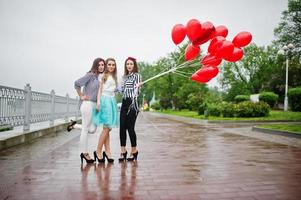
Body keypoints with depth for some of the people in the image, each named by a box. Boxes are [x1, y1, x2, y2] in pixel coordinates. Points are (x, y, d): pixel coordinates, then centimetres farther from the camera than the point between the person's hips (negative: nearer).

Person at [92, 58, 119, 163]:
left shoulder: (114, 77, 21)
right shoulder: (103, 76, 3)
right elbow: (100, 90, -2)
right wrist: (98, 102, -10)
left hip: (112, 101, 6)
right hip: (105, 100, -6)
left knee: (108, 128, 6)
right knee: (106, 128, -10)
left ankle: (107, 152, 9)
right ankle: (98, 151, -2)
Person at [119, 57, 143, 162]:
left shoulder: (137, 75, 0)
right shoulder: (125, 77, 19)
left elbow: (136, 90, -9)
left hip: (132, 103, -6)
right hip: (124, 103, 6)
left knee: (130, 128, -5)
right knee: (122, 127, 0)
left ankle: (134, 150, 11)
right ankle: (123, 151, 8)